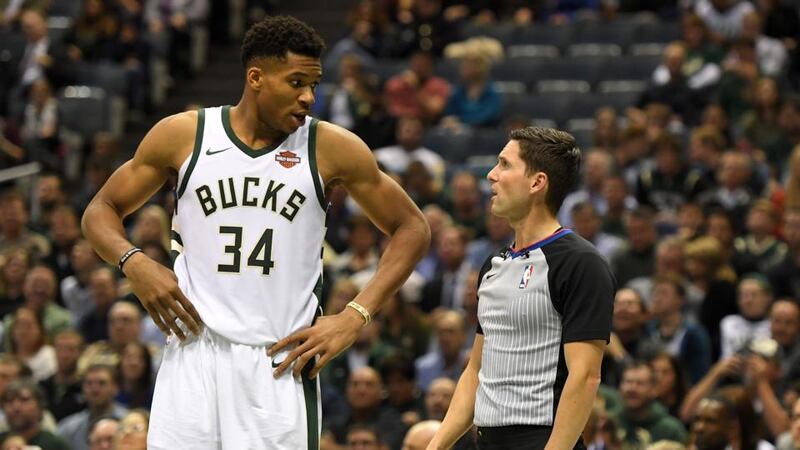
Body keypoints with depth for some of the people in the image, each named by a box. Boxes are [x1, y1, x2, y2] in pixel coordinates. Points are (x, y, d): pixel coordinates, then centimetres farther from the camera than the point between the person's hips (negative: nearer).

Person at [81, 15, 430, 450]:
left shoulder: (332, 148, 1)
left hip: (284, 360, 0)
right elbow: (101, 210, 13)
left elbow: (412, 228, 8)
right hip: (195, 353, 1)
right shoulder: (182, 135, 3)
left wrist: (355, 316, -3)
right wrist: (132, 261, -9)